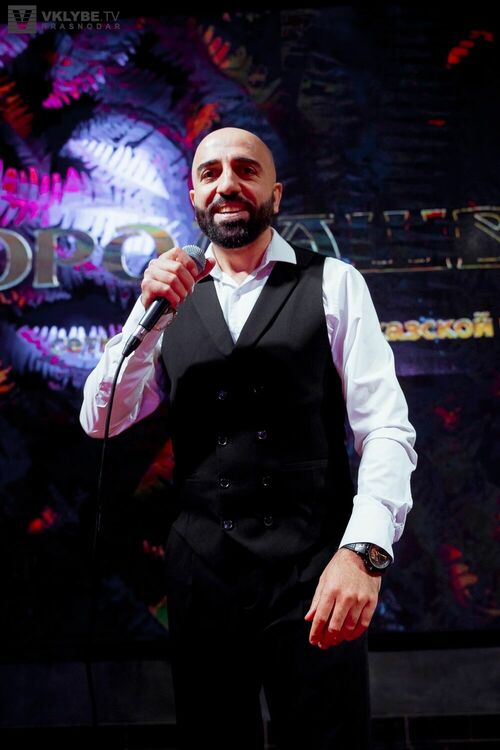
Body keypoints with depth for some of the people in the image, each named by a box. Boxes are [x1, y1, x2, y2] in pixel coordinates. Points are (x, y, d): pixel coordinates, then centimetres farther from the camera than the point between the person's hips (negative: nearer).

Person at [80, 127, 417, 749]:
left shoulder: (333, 285, 3)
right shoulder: (176, 296, 11)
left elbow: (387, 430, -5)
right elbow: (100, 422, 5)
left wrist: (364, 551, -20)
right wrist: (149, 313, -9)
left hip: (312, 570, -2)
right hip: (200, 573, 3)